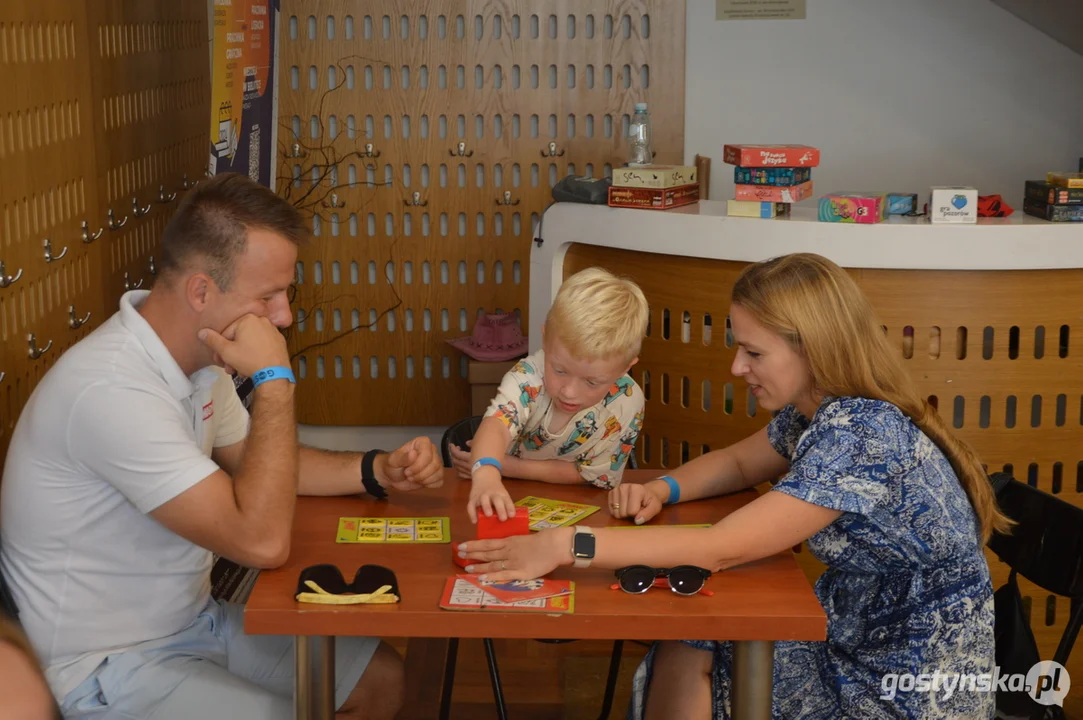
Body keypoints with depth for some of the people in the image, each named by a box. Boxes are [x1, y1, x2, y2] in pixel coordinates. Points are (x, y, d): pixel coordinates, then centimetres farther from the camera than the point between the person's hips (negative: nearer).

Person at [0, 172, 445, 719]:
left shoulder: (197, 358, 0)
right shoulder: (113, 389, -30)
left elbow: (257, 464, 15)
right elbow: (263, 542, -32)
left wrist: (378, 471, -1)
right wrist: (275, 379, -26)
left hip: (194, 619, 9)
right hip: (114, 668, -9)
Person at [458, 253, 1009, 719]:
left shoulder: (859, 436, -27)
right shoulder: (814, 411, 0)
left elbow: (720, 550, -30)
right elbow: (739, 463, 18)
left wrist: (567, 545, -30)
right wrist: (662, 489, -2)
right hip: (862, 637, 8)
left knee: (693, 660, -8)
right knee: (685, 648, -3)